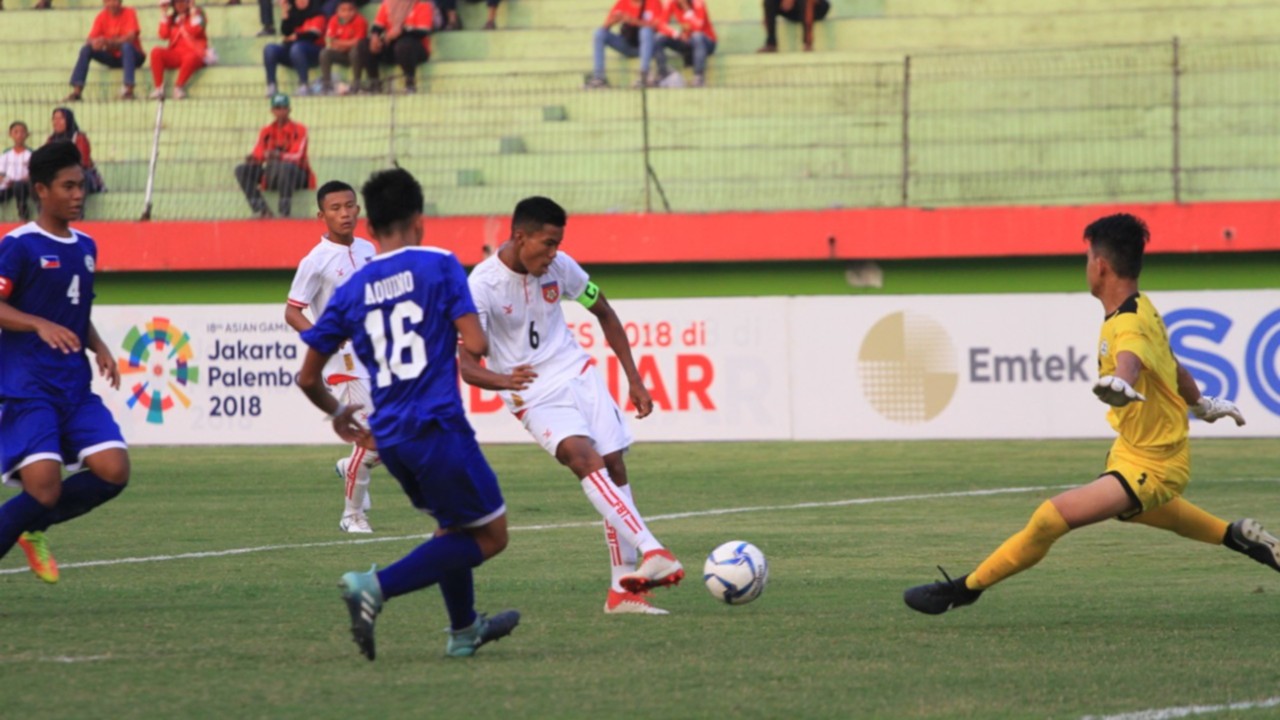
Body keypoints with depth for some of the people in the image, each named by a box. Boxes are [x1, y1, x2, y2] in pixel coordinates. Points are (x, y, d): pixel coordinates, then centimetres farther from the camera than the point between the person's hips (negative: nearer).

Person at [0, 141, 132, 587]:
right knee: (44, 487, -19)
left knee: (113, 471, -9)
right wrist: (41, 325, -26)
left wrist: (98, 346, 7)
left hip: (75, 389, 7)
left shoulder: (85, 247, 15)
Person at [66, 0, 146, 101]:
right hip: (111, 57, 4)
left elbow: (131, 37, -25)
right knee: (86, 49, -16)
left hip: (130, 55, -4)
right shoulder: (102, 16, -1)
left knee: (126, 46, -36)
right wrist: (94, 43, -35)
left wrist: (109, 42, -40)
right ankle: (76, 91, -22)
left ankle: (129, 89, -45)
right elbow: (91, 39, -8)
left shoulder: (128, 13, -12)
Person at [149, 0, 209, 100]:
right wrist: (164, 15, 1)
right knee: (156, 52, -24)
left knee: (191, 58, -41)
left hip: (194, 54, -4)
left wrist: (193, 9, -11)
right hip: (175, 56, 4)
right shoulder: (172, 18, 16)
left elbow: (195, 31, -14)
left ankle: (179, 86, -24)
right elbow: (164, 35, 0)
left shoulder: (197, 14, 6)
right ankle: (159, 88, -28)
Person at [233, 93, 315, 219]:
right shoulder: (267, 131, 8)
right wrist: (252, 158, -25)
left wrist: (279, 156, -40)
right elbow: (258, 156, 1)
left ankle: (284, 212, -38)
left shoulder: (299, 130, -6)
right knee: (242, 170, -13)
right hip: (272, 177, 6)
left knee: (285, 166, -41)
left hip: (298, 177, -6)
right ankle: (261, 209, -24)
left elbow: (297, 156, -20)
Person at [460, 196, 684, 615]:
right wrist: (503, 381, -44)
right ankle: (652, 552, -36)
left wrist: (634, 380, 11)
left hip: (577, 375, 5)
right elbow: (467, 365, -21)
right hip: (533, 396, -5)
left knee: (614, 465, -2)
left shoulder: (560, 267, -4)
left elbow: (604, 314, 13)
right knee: (588, 461, -26)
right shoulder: (483, 285, -19)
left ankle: (624, 588, 5)